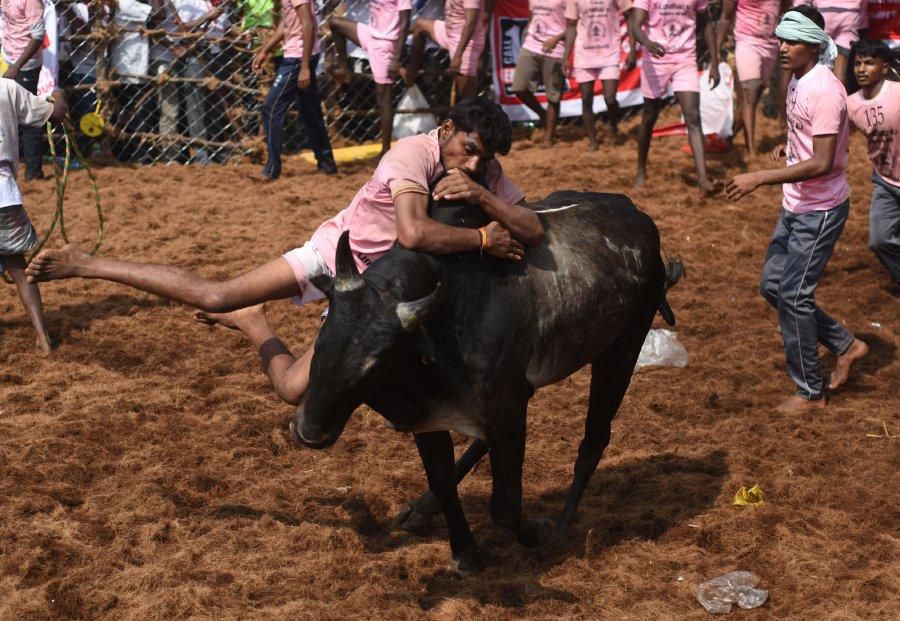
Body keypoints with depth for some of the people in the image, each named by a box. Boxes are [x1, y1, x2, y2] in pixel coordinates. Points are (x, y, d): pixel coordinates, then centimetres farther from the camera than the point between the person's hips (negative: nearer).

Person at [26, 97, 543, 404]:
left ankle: (252, 324, 30)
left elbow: (534, 232, -16)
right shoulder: (414, 154, -29)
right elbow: (413, 233, -45)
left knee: (294, 387, -3)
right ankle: (87, 265, 0)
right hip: (337, 250, -5)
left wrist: (484, 197, -32)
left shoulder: (485, 173, -10)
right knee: (214, 296, -14)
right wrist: (484, 239, -37)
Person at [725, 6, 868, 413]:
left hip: (820, 211, -10)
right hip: (795, 207, 10)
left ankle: (810, 393, 11)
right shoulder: (797, 81, 5)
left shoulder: (823, 90, -24)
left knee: (793, 297, -3)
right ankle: (845, 345, 29)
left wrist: (759, 178, -30)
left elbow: (822, 163, -29)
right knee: (772, 286, 15)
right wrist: (789, 147, 7)